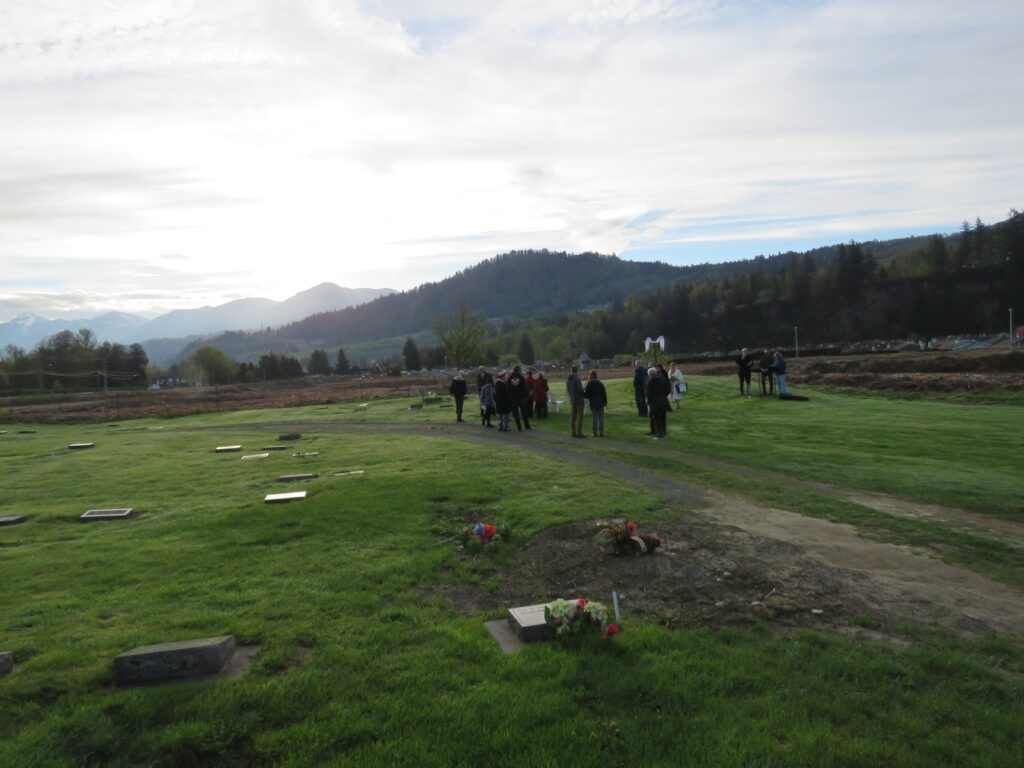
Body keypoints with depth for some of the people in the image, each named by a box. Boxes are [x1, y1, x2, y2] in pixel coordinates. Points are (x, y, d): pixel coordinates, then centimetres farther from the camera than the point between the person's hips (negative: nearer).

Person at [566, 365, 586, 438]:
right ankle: (579, 433, -5)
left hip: (573, 400, 8)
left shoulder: (568, 380, 7)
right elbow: (580, 390, -20)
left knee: (574, 417, 11)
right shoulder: (576, 379, -17)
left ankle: (574, 432, 13)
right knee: (580, 417, -4)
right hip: (579, 400, -8)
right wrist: (585, 397, -6)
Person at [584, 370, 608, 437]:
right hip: (600, 403, 2)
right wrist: (605, 401, 11)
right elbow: (604, 393, 3)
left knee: (594, 418, 2)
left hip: (593, 404, -2)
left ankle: (594, 433, 1)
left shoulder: (589, 384, -7)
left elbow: (586, 394, -9)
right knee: (601, 418, 4)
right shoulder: (600, 383, 3)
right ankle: (601, 433, 4)